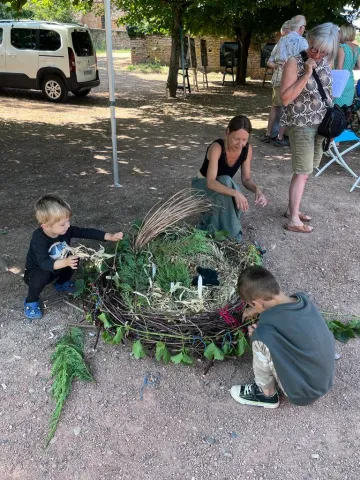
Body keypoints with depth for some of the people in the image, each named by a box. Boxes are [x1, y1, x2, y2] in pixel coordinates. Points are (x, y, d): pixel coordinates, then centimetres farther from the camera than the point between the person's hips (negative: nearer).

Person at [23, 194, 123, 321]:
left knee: (74, 258, -14)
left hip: (57, 267, 6)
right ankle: (31, 301, -5)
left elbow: (87, 232, -16)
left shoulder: (66, 230, -19)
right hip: (36, 271, -6)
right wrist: (65, 262, -58)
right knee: (43, 276, -36)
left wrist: (111, 237, -23)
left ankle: (61, 283, 15)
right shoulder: (38, 239, -35)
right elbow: (44, 263, -43)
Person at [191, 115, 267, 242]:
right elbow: (210, 182, -41)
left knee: (239, 202, -29)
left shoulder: (247, 149, -15)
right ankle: (232, 236, -24)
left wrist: (257, 189, -32)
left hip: (223, 187, 5)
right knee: (225, 181, -37)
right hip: (202, 186, -5)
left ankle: (211, 224, 2)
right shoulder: (217, 147, -32)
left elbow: (246, 178, -10)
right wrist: (235, 193, -55)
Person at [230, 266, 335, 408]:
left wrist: (256, 335, 10)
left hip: (304, 393, -7)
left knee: (261, 342, -16)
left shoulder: (269, 320, -29)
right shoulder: (303, 299, -7)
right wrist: (255, 310, 28)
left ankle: (267, 394, 8)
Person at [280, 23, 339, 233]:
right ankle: (293, 220, 2)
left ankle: (292, 208, 25)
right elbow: (286, 98, -20)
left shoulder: (325, 62, 7)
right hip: (301, 124, -7)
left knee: (306, 170, 12)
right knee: (303, 172, -5)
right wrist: (306, 74, -24)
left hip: (320, 124, 7)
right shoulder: (295, 62, -13)